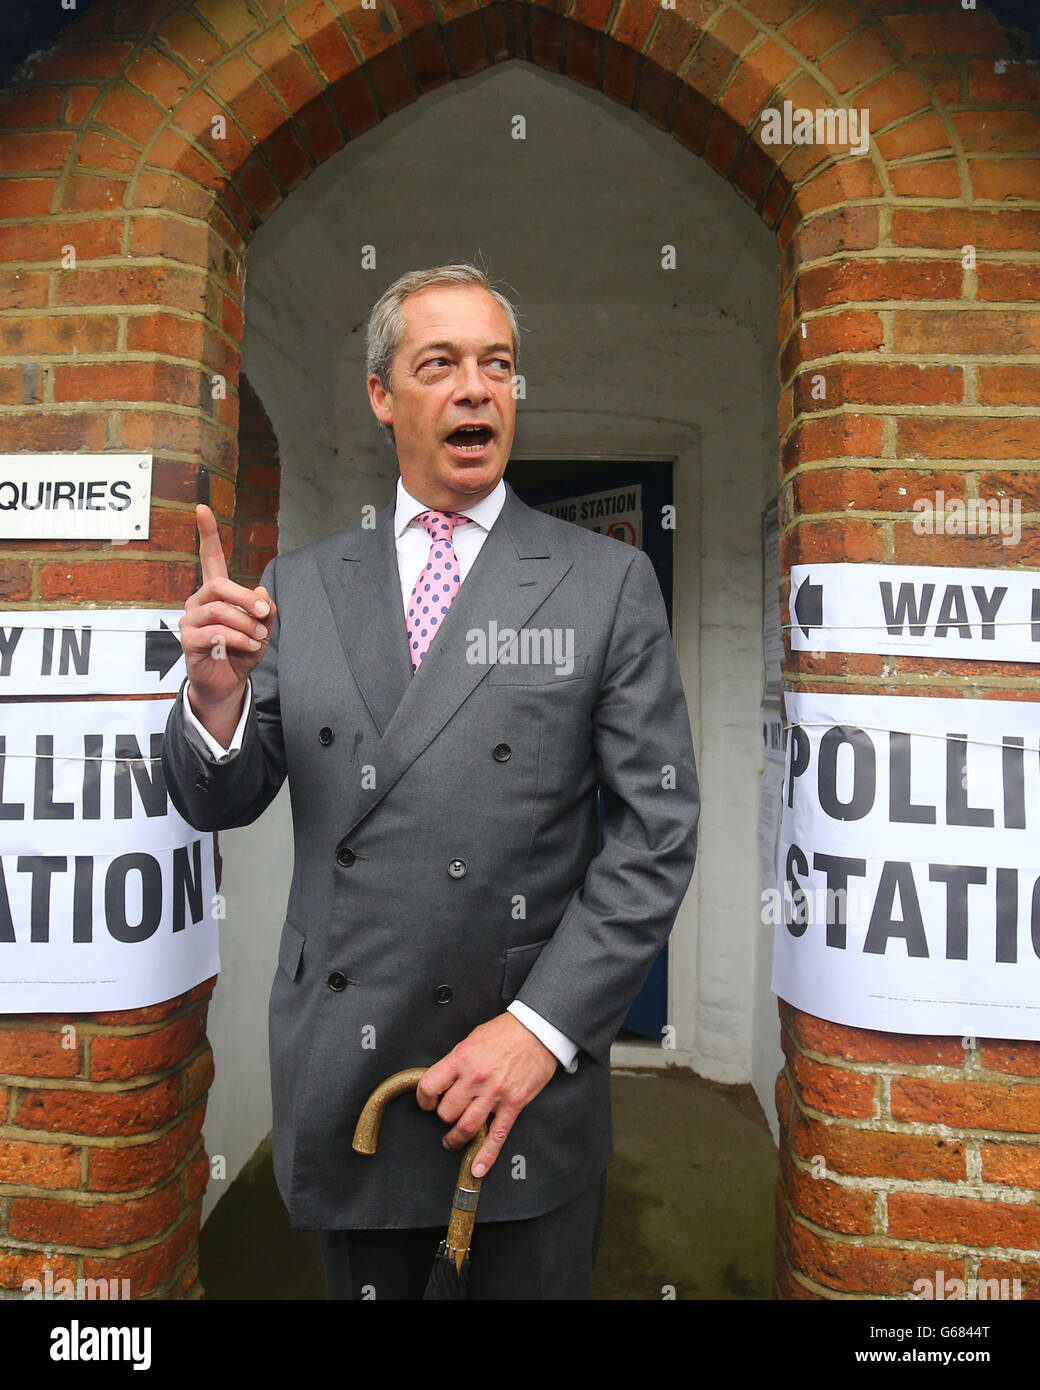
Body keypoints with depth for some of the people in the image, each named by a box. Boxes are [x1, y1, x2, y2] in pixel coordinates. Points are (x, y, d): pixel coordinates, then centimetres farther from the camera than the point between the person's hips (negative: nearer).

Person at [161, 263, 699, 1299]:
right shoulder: (299, 586, 2)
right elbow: (219, 805, 4)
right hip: (339, 1081, 3)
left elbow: (657, 830, -7)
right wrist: (216, 693, -17)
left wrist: (542, 1026, -14)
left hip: (530, 1069, -2)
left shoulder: (606, 581, -5)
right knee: (363, 1286, 22)